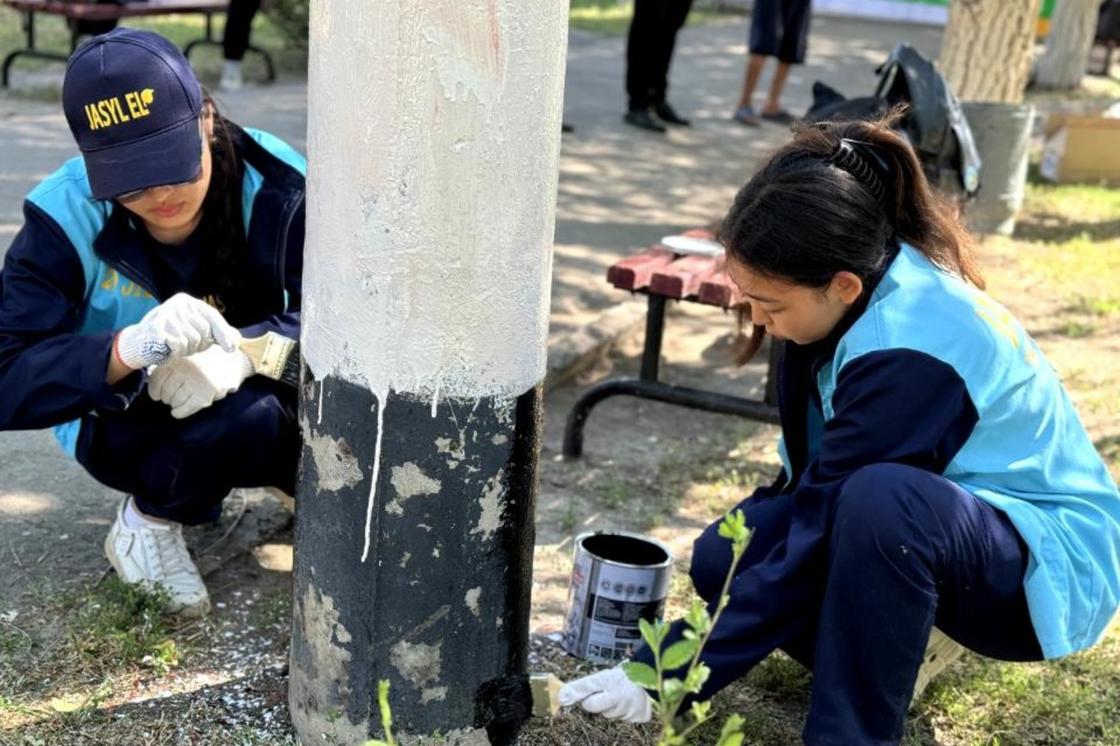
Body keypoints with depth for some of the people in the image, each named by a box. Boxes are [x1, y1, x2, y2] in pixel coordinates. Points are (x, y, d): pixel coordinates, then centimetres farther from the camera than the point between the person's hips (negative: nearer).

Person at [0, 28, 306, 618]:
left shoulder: (275, 185, -20)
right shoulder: (64, 220, -23)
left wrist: (247, 350, -41)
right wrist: (129, 349, -48)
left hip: (258, 392, 3)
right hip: (124, 418, -3)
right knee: (245, 417, -35)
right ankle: (149, 523, -4)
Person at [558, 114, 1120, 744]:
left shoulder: (908, 351, -32)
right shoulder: (871, 286, -7)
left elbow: (818, 536, -28)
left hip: (1051, 562, -8)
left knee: (880, 502, -40)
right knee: (724, 558, -11)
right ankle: (880, 656, 10)